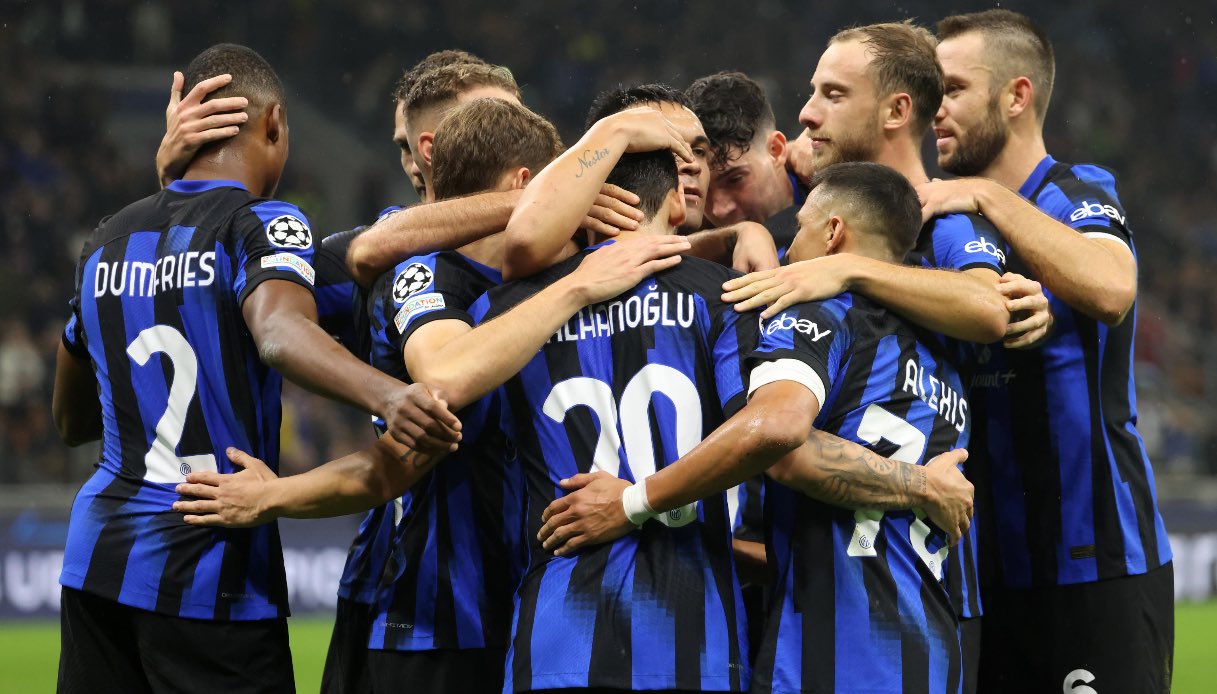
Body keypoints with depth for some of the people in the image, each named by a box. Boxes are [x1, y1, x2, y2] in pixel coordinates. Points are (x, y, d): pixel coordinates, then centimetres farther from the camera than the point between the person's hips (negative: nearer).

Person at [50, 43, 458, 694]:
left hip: (95, 559, 7)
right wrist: (385, 395, -47)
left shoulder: (107, 240, 13)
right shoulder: (263, 224, -7)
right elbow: (278, 330, -31)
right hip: (209, 566, -6)